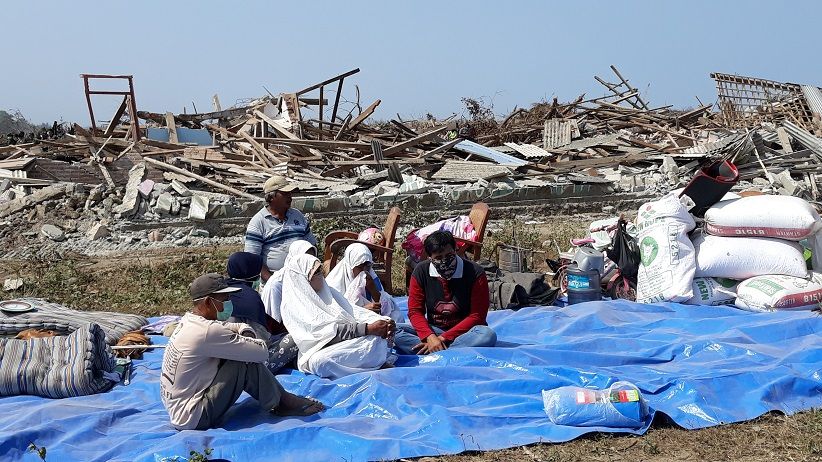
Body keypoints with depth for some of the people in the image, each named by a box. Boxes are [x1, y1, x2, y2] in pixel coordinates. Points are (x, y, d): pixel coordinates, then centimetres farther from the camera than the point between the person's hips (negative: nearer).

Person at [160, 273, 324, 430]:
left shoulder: (190, 321, 6)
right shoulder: (207, 332, -24)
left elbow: (241, 326, 18)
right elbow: (262, 353, -22)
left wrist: (246, 335, -5)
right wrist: (249, 341, -1)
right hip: (192, 418, -10)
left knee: (245, 355, 8)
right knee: (244, 363, -16)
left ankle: (281, 397, 12)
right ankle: (280, 404, 4)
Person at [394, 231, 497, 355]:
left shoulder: (475, 273, -13)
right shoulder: (421, 272, -5)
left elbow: (477, 316, -13)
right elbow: (415, 311, -5)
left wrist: (444, 338, -20)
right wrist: (430, 337, -25)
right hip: (433, 329, 2)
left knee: (488, 335, -36)